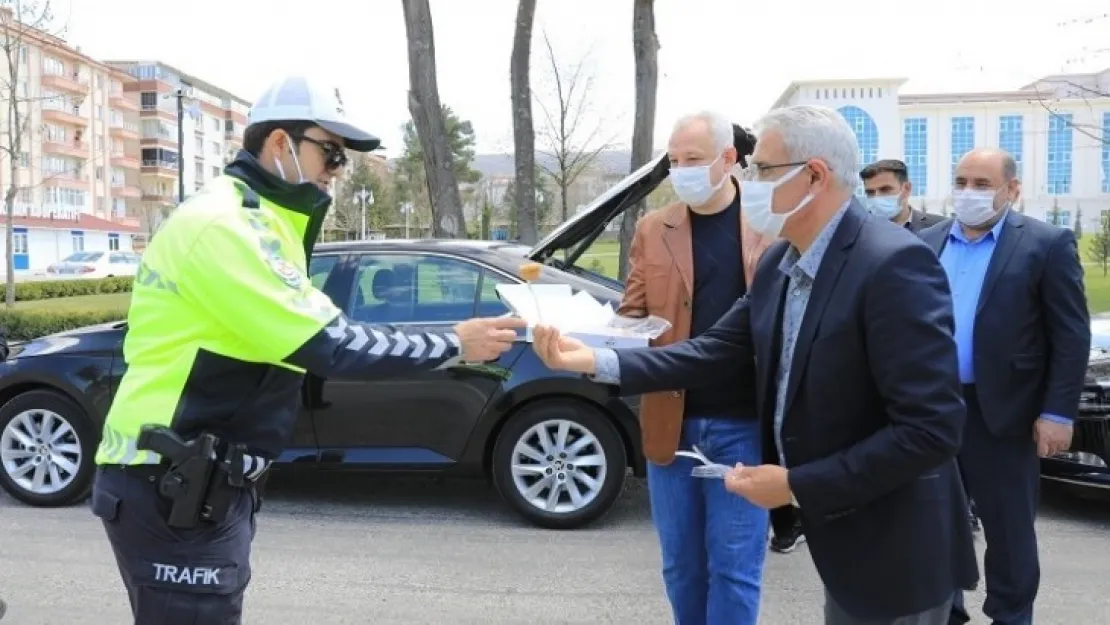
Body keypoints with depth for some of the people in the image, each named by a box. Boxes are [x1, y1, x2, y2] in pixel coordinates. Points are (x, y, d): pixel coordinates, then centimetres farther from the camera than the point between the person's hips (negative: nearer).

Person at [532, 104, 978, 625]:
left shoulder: (894, 265, -25)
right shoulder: (779, 261, 3)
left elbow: (931, 429, -28)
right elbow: (719, 350, 3)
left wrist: (797, 485, -23)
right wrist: (596, 360, -6)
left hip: (892, 549, -7)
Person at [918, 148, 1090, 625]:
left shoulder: (1048, 244, -6)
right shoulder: (927, 243, 7)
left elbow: (1072, 336, -8)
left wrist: (1057, 413, -12)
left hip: (1002, 411, -4)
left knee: (1008, 527, 10)